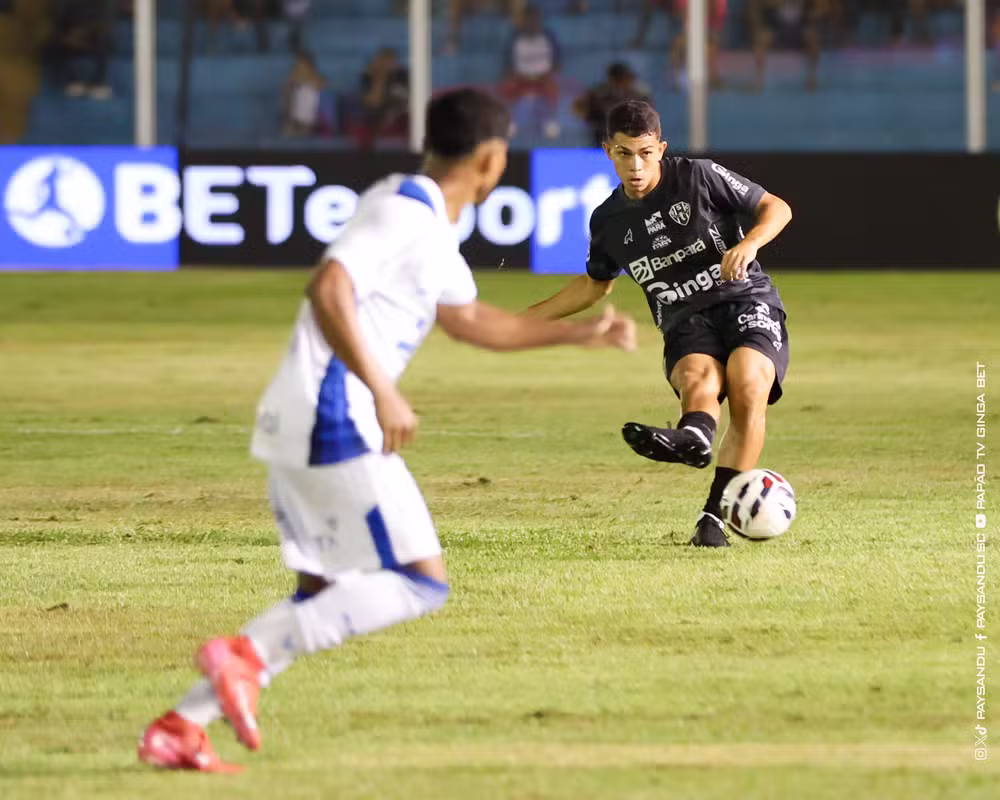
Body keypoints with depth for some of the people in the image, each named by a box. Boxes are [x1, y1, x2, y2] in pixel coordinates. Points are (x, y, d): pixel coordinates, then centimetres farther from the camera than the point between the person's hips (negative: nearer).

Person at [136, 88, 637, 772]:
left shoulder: (431, 224, 20)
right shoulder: (405, 212, -11)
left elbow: (469, 320, 36)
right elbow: (328, 289, -25)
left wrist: (581, 332, 36)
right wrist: (383, 392, -27)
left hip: (296, 429, 10)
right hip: (334, 424, -10)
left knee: (325, 599, 14)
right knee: (422, 583, -9)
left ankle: (180, 726, 6)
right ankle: (249, 656, -19)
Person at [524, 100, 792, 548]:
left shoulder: (699, 177, 1)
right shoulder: (608, 221, 11)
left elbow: (776, 208, 5)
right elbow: (595, 285, 29)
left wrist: (749, 244, -16)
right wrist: (526, 319, 23)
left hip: (746, 301, -2)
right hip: (685, 325, 2)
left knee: (747, 387, -33)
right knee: (698, 378, -35)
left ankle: (714, 515, -35)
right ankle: (693, 437, -72)